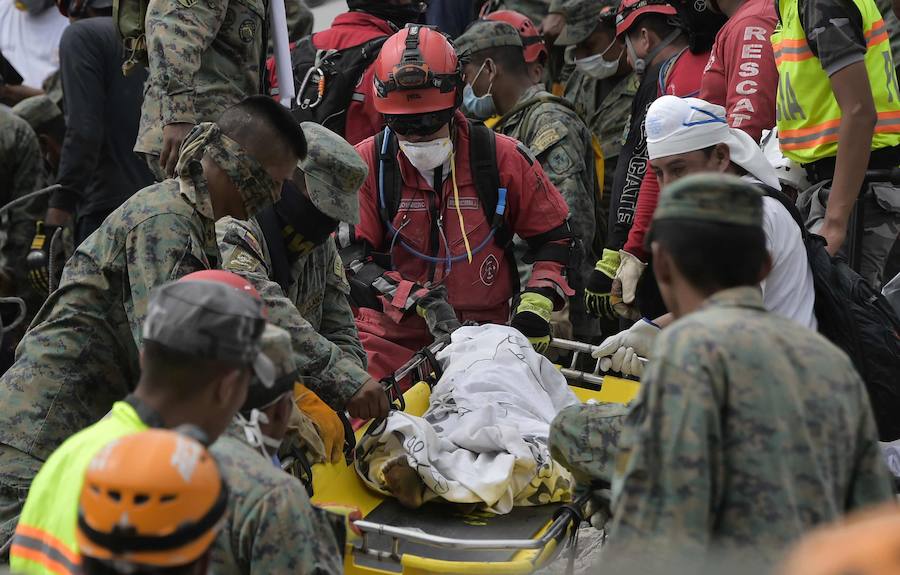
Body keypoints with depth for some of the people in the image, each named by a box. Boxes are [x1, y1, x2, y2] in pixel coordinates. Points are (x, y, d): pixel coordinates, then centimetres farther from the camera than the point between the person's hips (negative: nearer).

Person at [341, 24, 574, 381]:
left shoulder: (502, 158, -1)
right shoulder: (368, 163, -2)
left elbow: (553, 234, 10)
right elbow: (352, 256, -7)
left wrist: (537, 302, -5)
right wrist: (415, 300, -19)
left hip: (485, 334, 1)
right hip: (392, 338, 0)